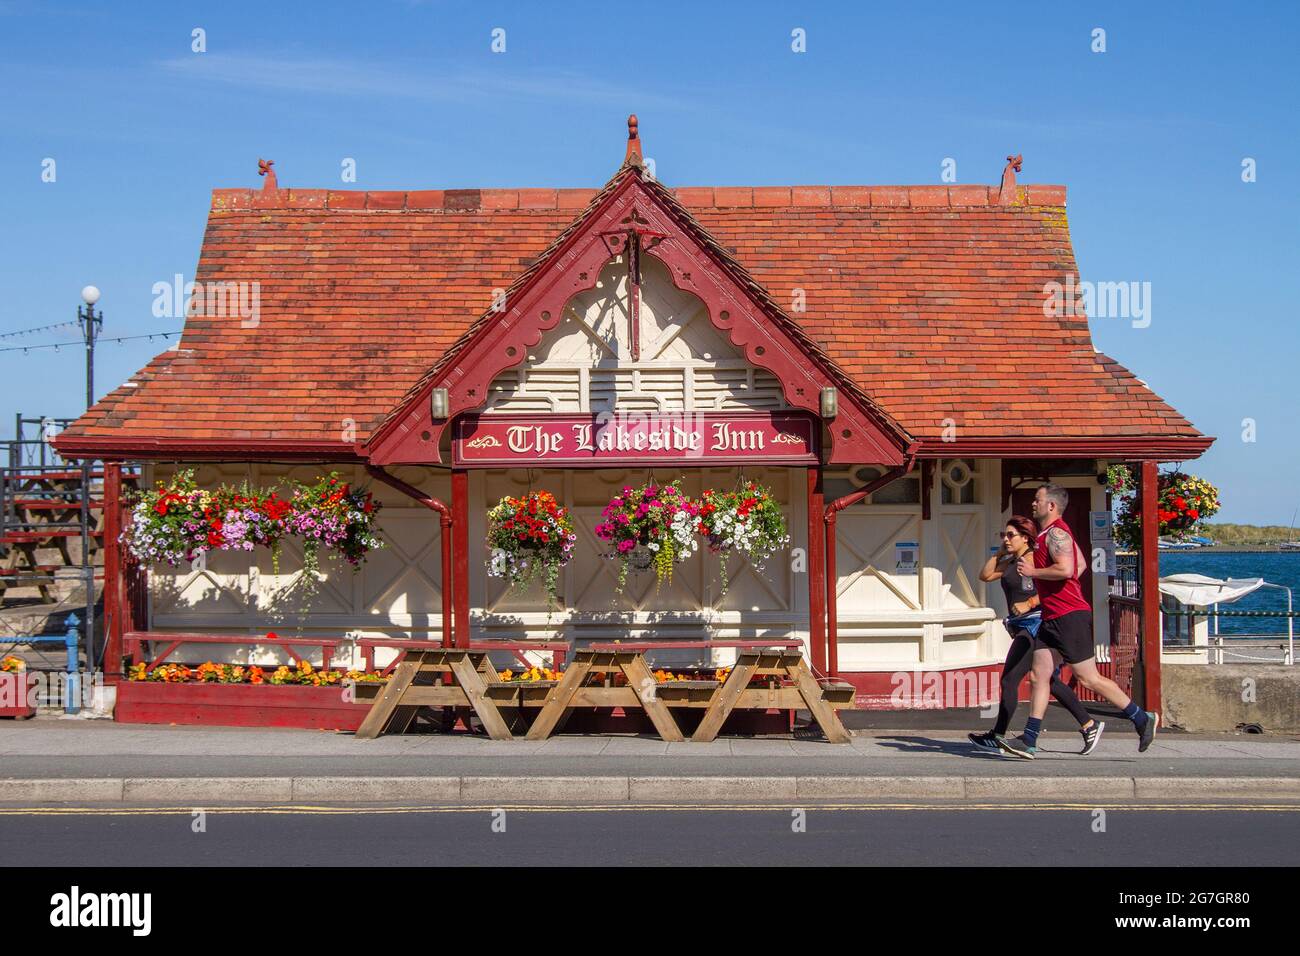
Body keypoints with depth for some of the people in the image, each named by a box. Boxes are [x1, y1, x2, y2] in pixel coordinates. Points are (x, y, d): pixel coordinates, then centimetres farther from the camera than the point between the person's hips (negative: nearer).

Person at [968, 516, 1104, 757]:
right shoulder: (1010, 562, 17)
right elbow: (985, 575, 16)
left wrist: (1029, 603, -21)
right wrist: (1000, 552, 10)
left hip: (1036, 625, -10)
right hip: (1022, 627, 10)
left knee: (1009, 680, -9)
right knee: (1050, 682, 13)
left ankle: (997, 738, -5)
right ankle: (1089, 725, 18)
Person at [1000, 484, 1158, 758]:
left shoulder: (1055, 532, -14)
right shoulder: (1054, 532, 18)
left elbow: (1065, 569, -28)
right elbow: (1080, 563, 28)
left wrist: (1032, 571, -16)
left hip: (1069, 617, -10)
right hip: (1052, 618, 10)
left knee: (1088, 678, -4)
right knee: (1039, 675, 3)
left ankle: (1142, 719, 8)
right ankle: (1029, 741, 1)